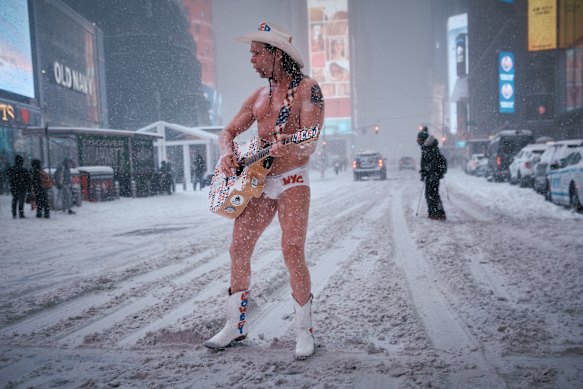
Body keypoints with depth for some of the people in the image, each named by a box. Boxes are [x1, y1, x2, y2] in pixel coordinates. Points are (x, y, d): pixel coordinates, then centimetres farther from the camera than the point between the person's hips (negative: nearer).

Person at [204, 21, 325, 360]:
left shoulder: (307, 88, -4)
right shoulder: (259, 96, 16)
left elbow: (310, 141, -17)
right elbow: (230, 131, 19)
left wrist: (289, 147, -39)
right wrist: (228, 155, -4)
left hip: (292, 179, -6)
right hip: (258, 180, 7)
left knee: (293, 251, -17)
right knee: (239, 249, 4)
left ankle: (305, 330, 0)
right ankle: (236, 325, 18)